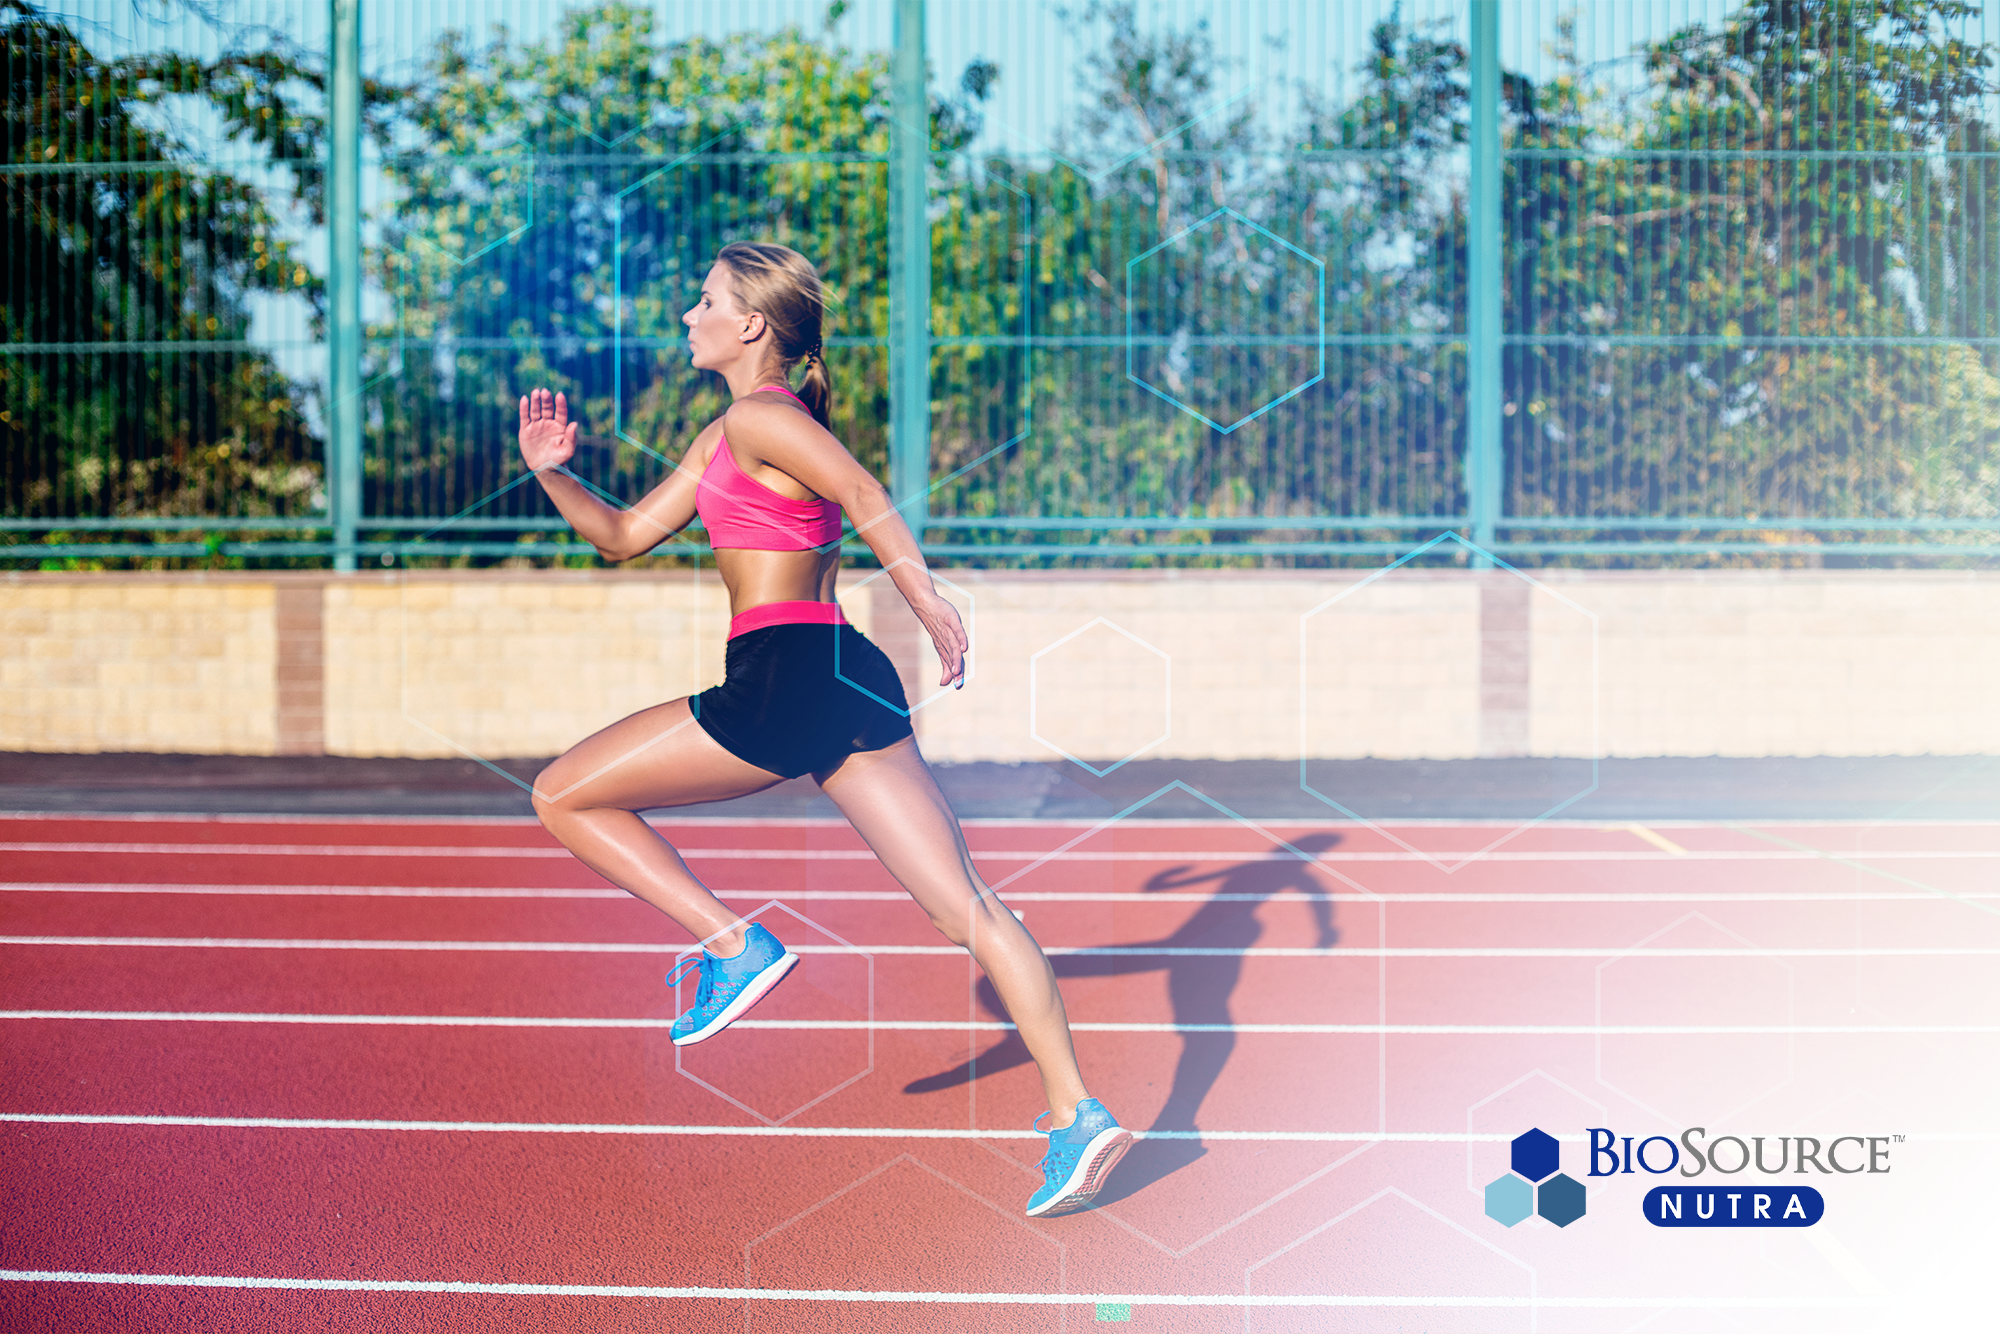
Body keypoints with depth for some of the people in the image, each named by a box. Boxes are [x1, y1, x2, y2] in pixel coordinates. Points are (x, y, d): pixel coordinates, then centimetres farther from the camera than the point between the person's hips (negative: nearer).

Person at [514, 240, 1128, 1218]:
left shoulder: (759, 418, -4)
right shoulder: (722, 438, 25)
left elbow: (863, 495, -18)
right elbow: (625, 536, 28)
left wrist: (924, 596, -26)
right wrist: (553, 474, 14)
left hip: (787, 677, -10)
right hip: (843, 678, 10)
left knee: (563, 796, 5)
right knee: (965, 909, 2)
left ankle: (733, 946, 0)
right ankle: (1077, 1115, -2)